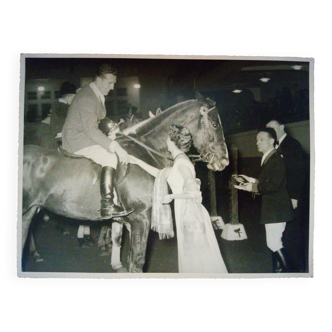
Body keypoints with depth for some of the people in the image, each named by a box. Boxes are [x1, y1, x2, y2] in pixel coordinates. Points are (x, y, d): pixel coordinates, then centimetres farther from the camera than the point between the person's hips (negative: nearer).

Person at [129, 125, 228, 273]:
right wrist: (138, 162, 27)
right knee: (192, 255, 17)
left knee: (196, 255, 3)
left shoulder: (181, 162, -17)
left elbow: (193, 192, -26)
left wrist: (171, 196, -12)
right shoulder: (179, 162, 12)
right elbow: (160, 174, 24)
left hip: (190, 213, -9)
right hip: (185, 212, 9)